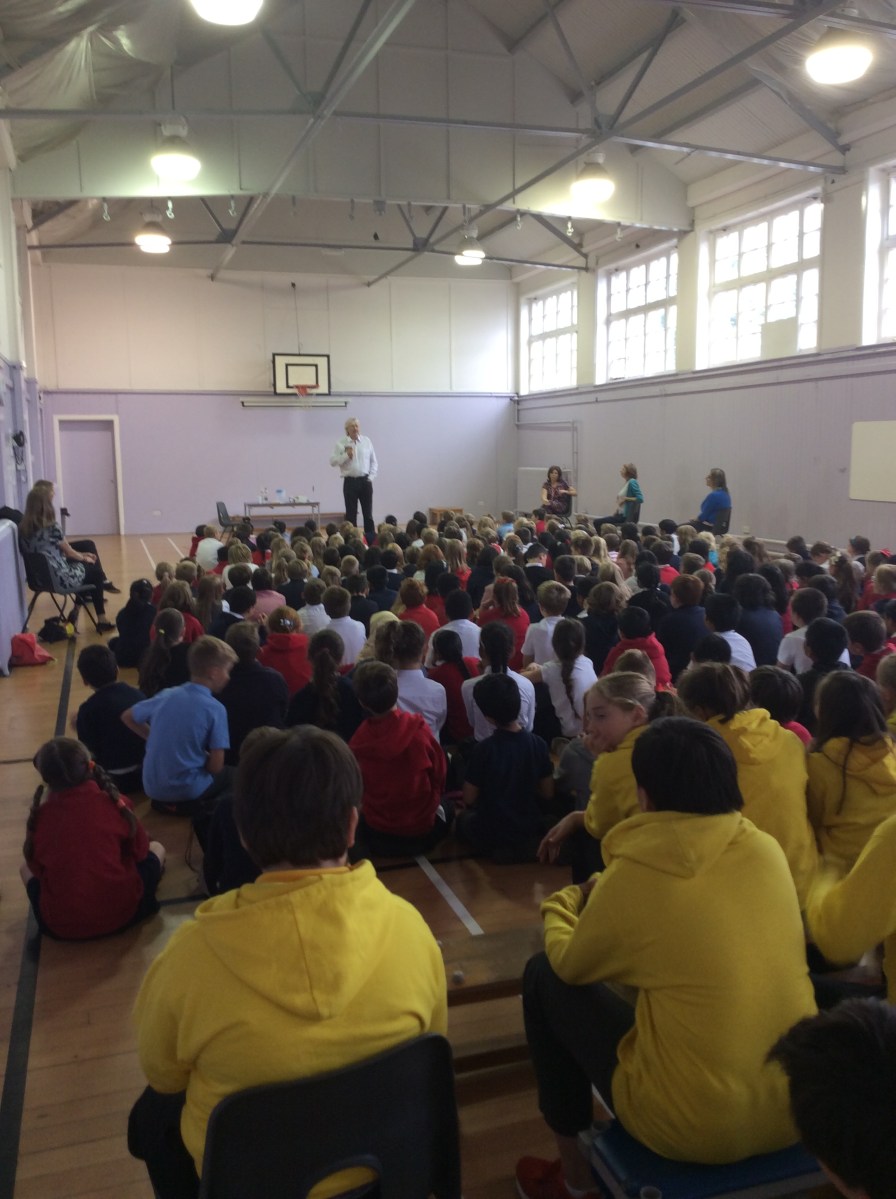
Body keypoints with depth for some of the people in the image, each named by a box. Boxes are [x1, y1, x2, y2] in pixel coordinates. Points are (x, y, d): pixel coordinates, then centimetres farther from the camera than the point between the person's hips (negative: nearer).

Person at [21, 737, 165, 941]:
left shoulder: (39, 816, -8)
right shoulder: (116, 803, -11)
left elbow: (35, 867, 8)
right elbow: (141, 851, 4)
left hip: (59, 926, 1)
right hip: (122, 912, -1)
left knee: (26, 868, 28)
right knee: (156, 848, 21)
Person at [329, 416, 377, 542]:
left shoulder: (366, 441, 6)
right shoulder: (341, 444, -1)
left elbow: (373, 461, 11)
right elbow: (332, 461, -5)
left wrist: (371, 476, 2)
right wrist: (346, 456, -16)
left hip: (365, 481, 2)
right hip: (350, 481, -2)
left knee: (368, 513, 5)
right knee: (351, 514, 3)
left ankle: (371, 540, 10)